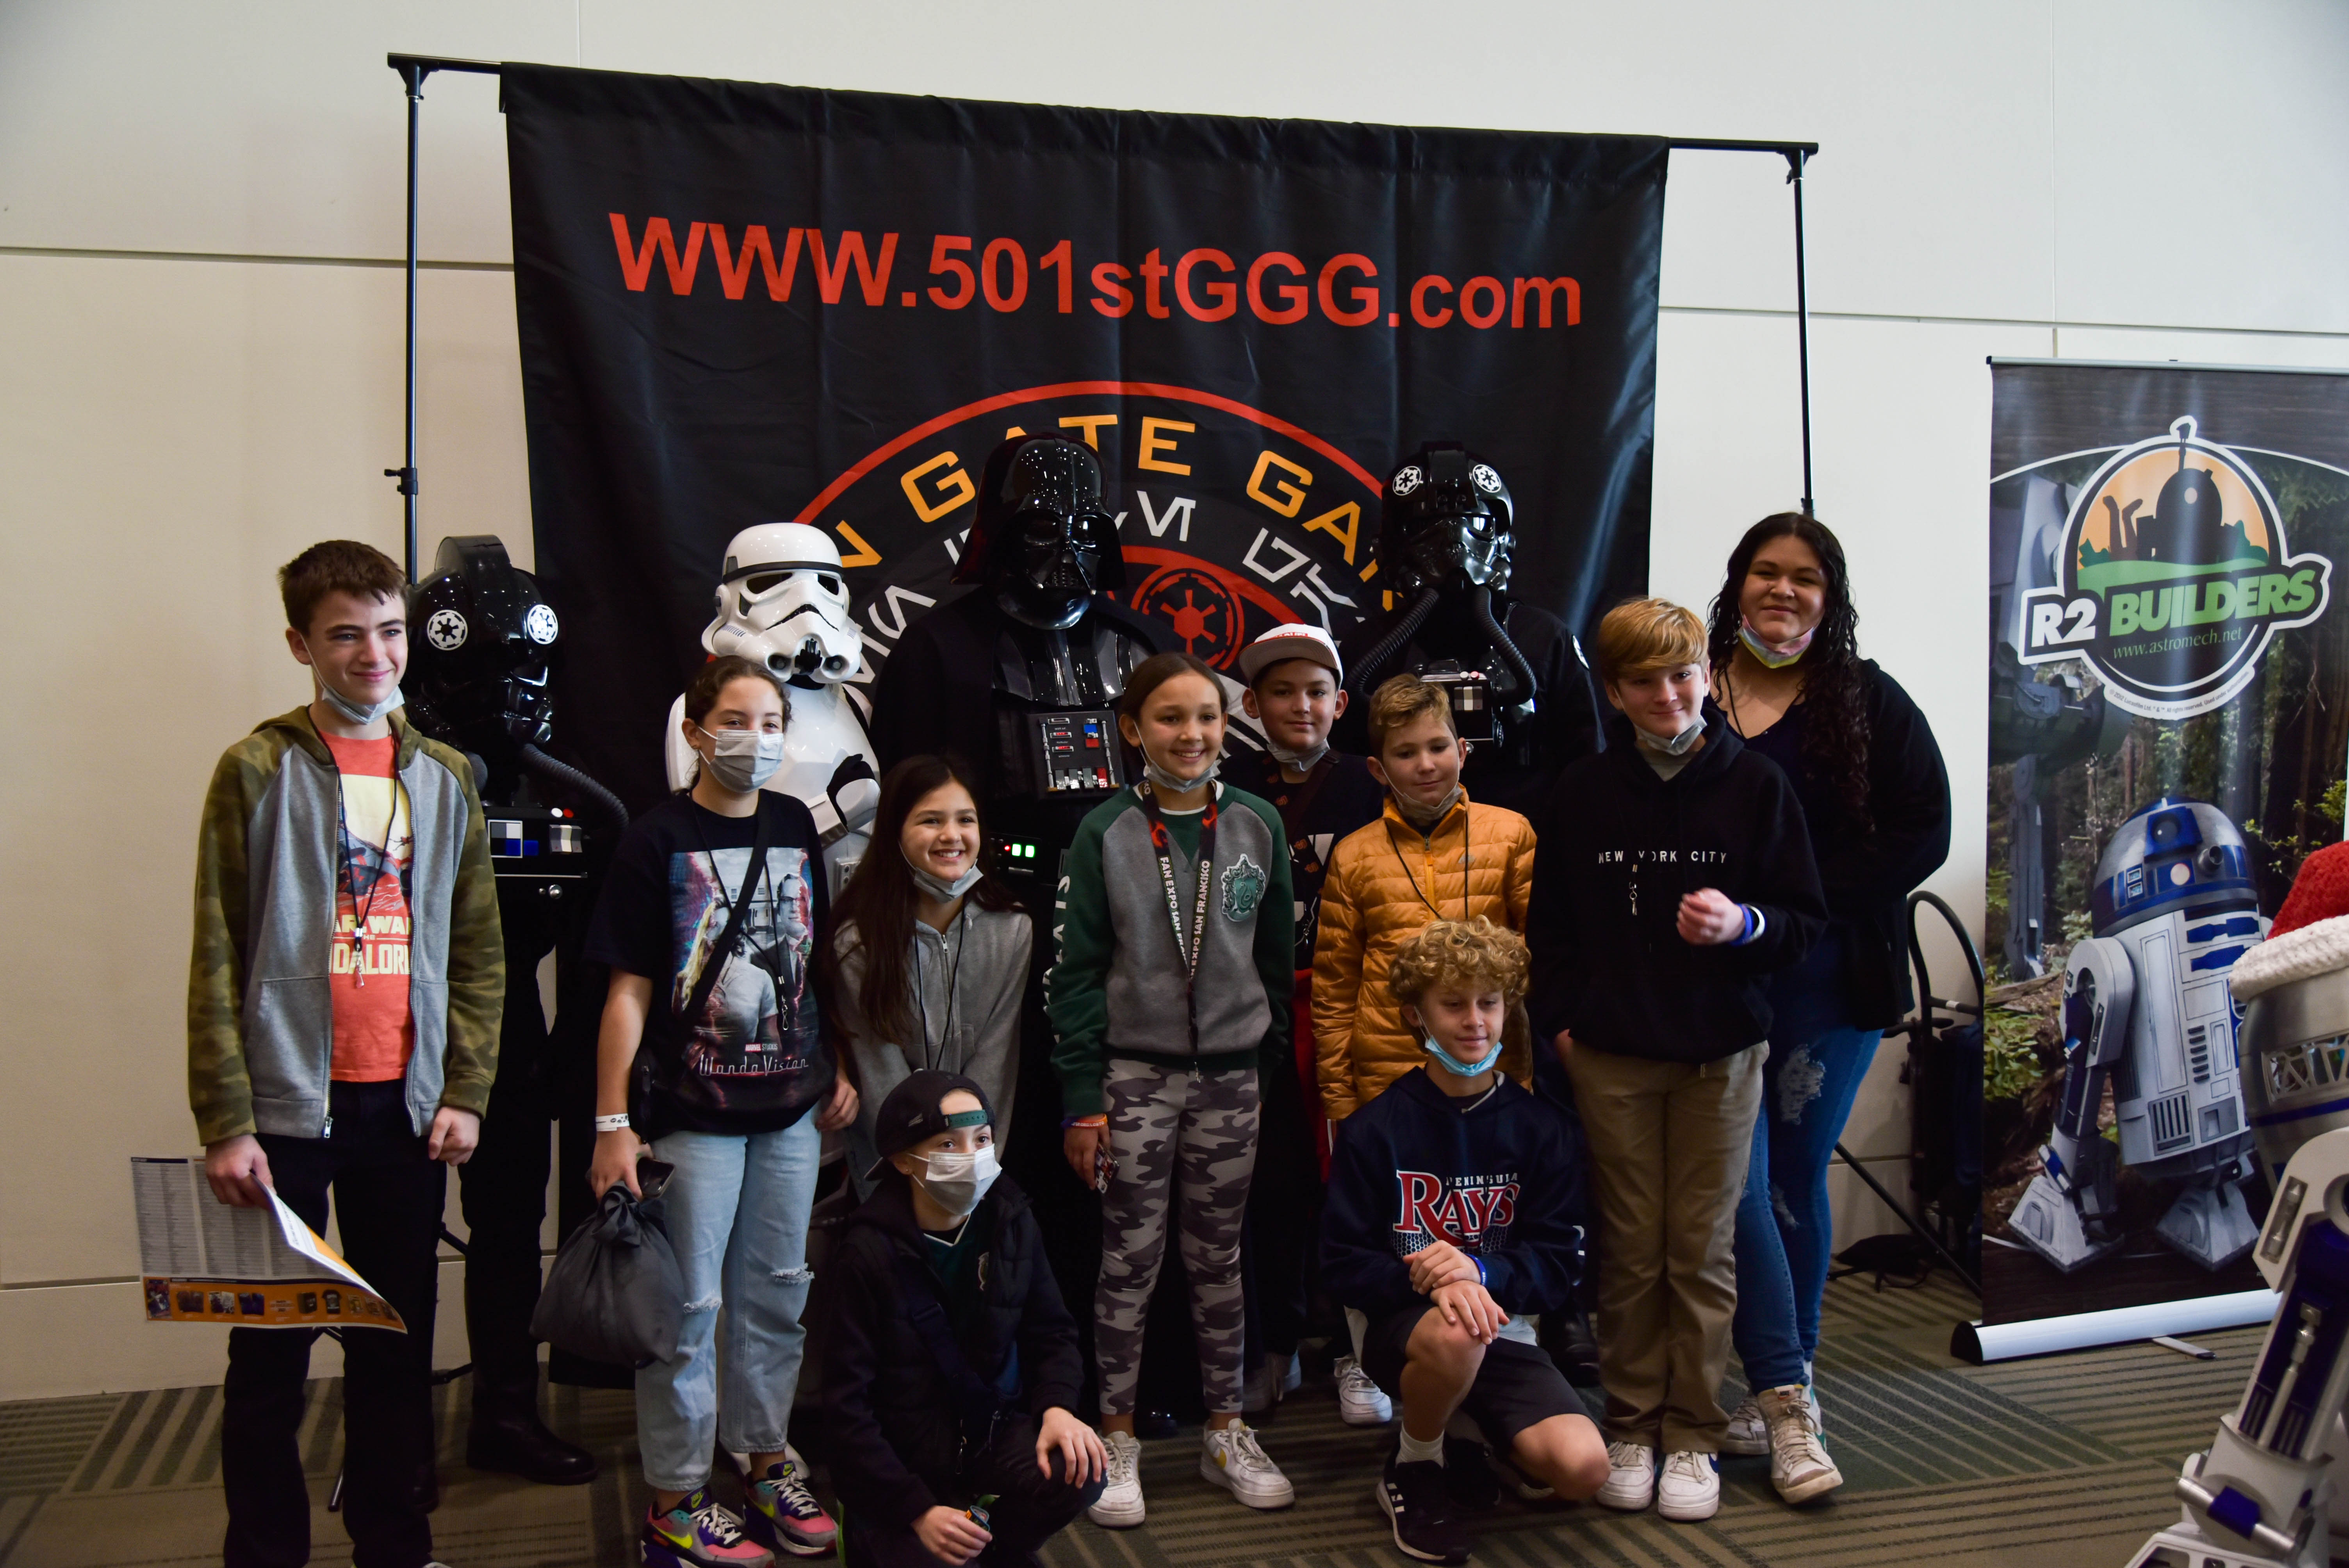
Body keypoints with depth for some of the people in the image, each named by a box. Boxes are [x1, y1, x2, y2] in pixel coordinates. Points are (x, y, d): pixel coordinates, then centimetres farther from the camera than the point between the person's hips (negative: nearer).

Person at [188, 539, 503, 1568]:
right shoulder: (260, 770, -3)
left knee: (399, 1340, 12)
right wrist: (226, 1122, -11)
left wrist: (465, 1091, 2)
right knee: (271, 1351, 4)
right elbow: (218, 959, -6)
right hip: (288, 1105, -3)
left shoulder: (446, 779, 9)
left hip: (408, 1105, 4)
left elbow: (478, 951, 10)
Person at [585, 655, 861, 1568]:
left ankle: (769, 1466, 30)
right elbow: (629, 992, -10)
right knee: (689, 1306, 3)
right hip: (692, 1110, -5)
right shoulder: (658, 840, -8)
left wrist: (840, 1069, 13)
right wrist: (614, 1124, -13)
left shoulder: (796, 827, 6)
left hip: (790, 1106, 5)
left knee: (777, 1295, 15)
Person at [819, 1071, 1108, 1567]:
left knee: (1079, 1472, -25)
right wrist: (918, 1511, -20)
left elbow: (1052, 1333, 5)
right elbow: (846, 1402, -16)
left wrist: (1057, 1406, -16)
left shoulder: (1011, 1223, -5)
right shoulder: (869, 1253, -19)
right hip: (904, 1451, -3)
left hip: (992, 1429, 4)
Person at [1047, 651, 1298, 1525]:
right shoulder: (1106, 834, -3)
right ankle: (1117, 1439, 18)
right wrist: (1082, 1098, -6)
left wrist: (1278, 1064, 5)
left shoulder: (1258, 827, 3)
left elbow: (1276, 958, 8)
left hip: (1230, 1076, 2)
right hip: (1134, 1074, -2)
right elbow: (1078, 971, -3)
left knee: (1219, 1260, 11)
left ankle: (1227, 1434, 23)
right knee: (1130, 1262, 4)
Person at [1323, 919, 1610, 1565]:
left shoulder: (1541, 1129, 1)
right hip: (1402, 1324, -2)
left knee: (1583, 1467, -23)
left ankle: (1463, 1455, 12)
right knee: (1454, 1335, -39)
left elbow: (1559, 1265, -2)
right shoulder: (1375, 1129, -6)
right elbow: (1343, 1264, -7)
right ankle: (1413, 1470, -5)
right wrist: (1429, 1280, -26)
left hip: (1504, 1328, 3)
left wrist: (1479, 1271, -22)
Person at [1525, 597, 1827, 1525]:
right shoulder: (1582, 792, 2)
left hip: (1720, 1055, -1)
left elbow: (1805, 922, 1)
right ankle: (1632, 1427, 20)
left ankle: (1695, 1435, 18)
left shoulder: (1756, 785, -2)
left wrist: (1744, 924, -19)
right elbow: (1548, 925, 10)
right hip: (1610, 1057, 1)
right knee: (1629, 1250, 7)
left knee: (1702, 1249, 5)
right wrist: (1558, 1020, 1)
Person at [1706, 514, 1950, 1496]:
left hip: (1829, 980, 1)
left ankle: (1774, 1392, 19)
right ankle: (1788, 1398, -1)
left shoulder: (1870, 701, 5)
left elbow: (1924, 831, 0)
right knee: (1738, 1177, -7)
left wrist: (1805, 903, -9)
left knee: (1796, 1177, 7)